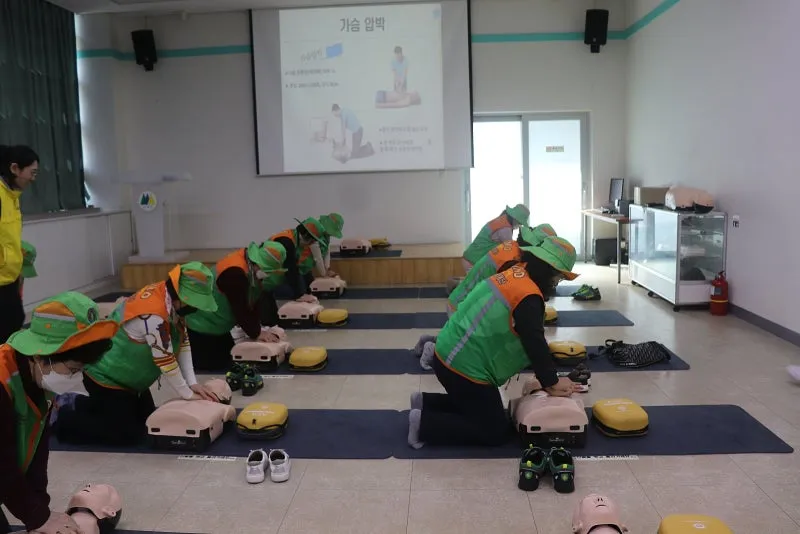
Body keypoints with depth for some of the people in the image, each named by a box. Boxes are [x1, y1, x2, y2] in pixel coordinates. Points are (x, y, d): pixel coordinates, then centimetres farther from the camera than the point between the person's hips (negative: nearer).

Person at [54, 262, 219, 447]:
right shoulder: (153, 314, -35)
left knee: (146, 420, 18)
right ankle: (62, 418, 8)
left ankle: (77, 404, 28)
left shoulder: (172, 301, -8)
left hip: (128, 376, 9)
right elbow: (165, 360, -28)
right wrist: (187, 394, -14)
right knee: (129, 434, -6)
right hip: (106, 378, -9)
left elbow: (183, 343, 0)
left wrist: (192, 383, -4)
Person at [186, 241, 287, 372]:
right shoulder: (234, 273, -33)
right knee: (215, 368, -6)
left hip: (219, 326, 10)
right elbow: (240, 309, -30)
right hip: (201, 327, -10)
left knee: (230, 361, 16)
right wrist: (256, 334, -18)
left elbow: (261, 298, 0)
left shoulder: (255, 268, -5)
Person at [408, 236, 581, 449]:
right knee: (495, 431, 4)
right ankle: (424, 424, -1)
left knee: (478, 408, 27)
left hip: (449, 354, 10)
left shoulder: (515, 274, 7)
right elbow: (535, 345, -19)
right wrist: (552, 383, -3)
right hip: (464, 367, -10)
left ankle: (425, 403, 21)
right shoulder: (528, 298, -23)